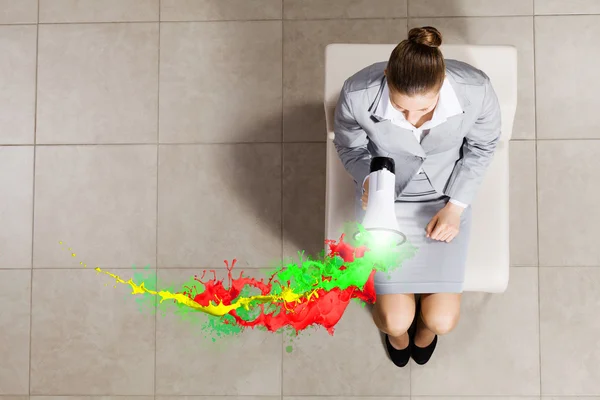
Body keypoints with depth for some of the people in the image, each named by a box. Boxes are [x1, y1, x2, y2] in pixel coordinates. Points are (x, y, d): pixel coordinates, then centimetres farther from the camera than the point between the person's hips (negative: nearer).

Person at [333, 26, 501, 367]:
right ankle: (397, 330, 33)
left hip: (446, 196, 1)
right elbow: (350, 147, -7)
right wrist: (370, 179, -28)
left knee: (443, 319, -7)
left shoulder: (476, 90, -30)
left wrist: (456, 205, -12)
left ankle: (425, 327, 35)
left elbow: (483, 146, -6)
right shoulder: (357, 94, -31)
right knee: (396, 320, -8)